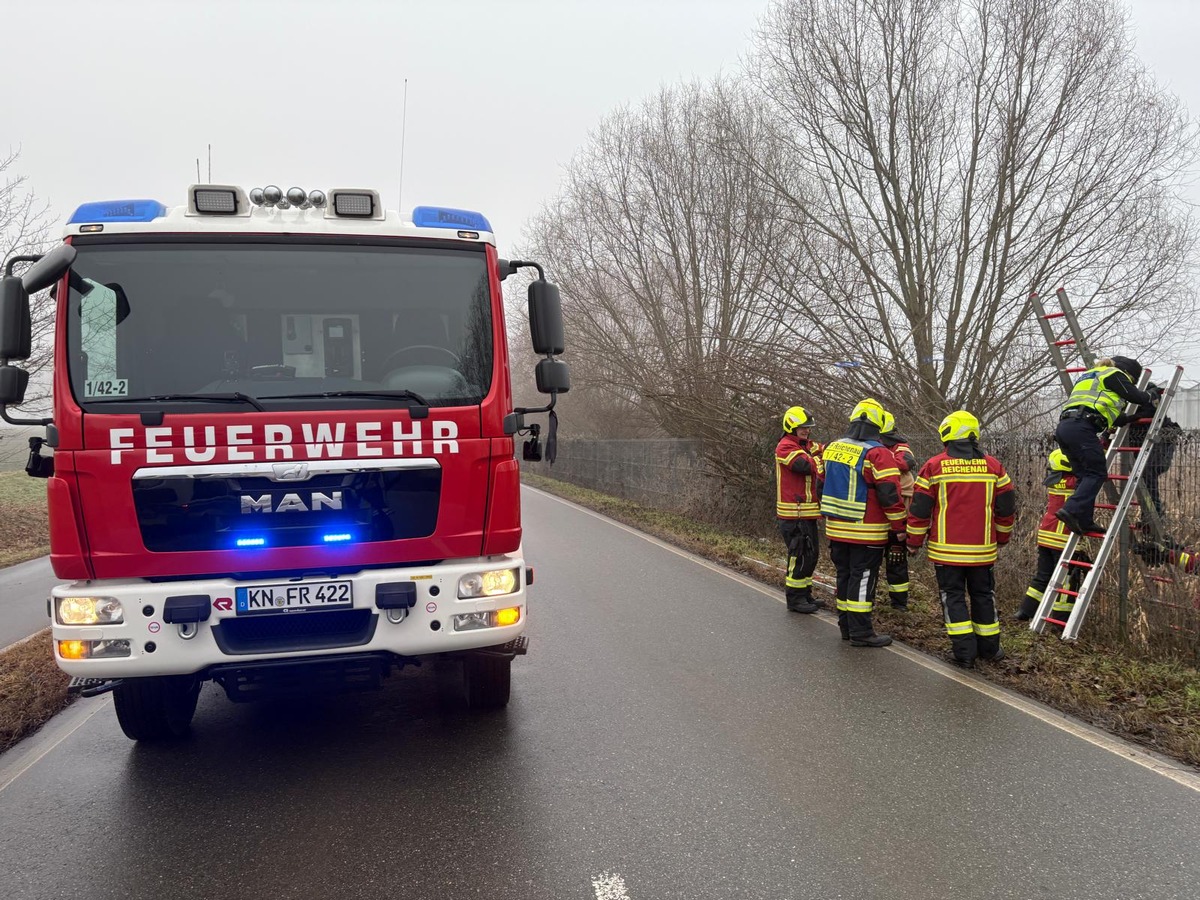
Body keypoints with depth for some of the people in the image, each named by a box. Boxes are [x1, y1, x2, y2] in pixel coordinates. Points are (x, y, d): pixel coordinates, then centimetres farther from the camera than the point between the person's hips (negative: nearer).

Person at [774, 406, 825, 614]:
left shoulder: (807, 446, 19)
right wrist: (820, 458, -12)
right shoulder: (785, 447, -11)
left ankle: (805, 594, 26)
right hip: (793, 514, -9)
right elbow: (805, 466, -24)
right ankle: (795, 598, 3)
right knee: (800, 555, -6)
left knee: (811, 554, 15)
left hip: (807, 513, 9)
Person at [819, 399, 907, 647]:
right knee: (862, 579, -1)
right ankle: (860, 632, 4)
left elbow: (824, 483, 18)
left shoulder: (832, 448, 8)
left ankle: (846, 626, 24)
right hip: (866, 532, -7)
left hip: (836, 529, 7)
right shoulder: (878, 454, -15)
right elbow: (890, 494, -18)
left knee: (845, 576, 15)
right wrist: (899, 526, -8)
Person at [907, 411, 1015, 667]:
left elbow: (920, 508, -6)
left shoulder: (935, 466, -7)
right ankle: (988, 646, 25)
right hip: (982, 549, 3)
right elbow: (1006, 507, 7)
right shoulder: (993, 466, 1)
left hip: (946, 549, -3)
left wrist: (914, 541, 6)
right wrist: (1002, 537, 23)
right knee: (983, 595, 17)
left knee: (953, 596, 6)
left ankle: (964, 651, 1)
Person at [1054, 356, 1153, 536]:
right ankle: (1072, 511, -24)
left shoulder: (1089, 376, 36)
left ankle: (1084, 523, 1)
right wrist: (1150, 395, 28)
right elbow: (1135, 396, 8)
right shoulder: (1114, 374, 10)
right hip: (1081, 428, -9)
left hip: (1064, 427, 9)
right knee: (1097, 473, -8)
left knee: (1085, 476, 9)